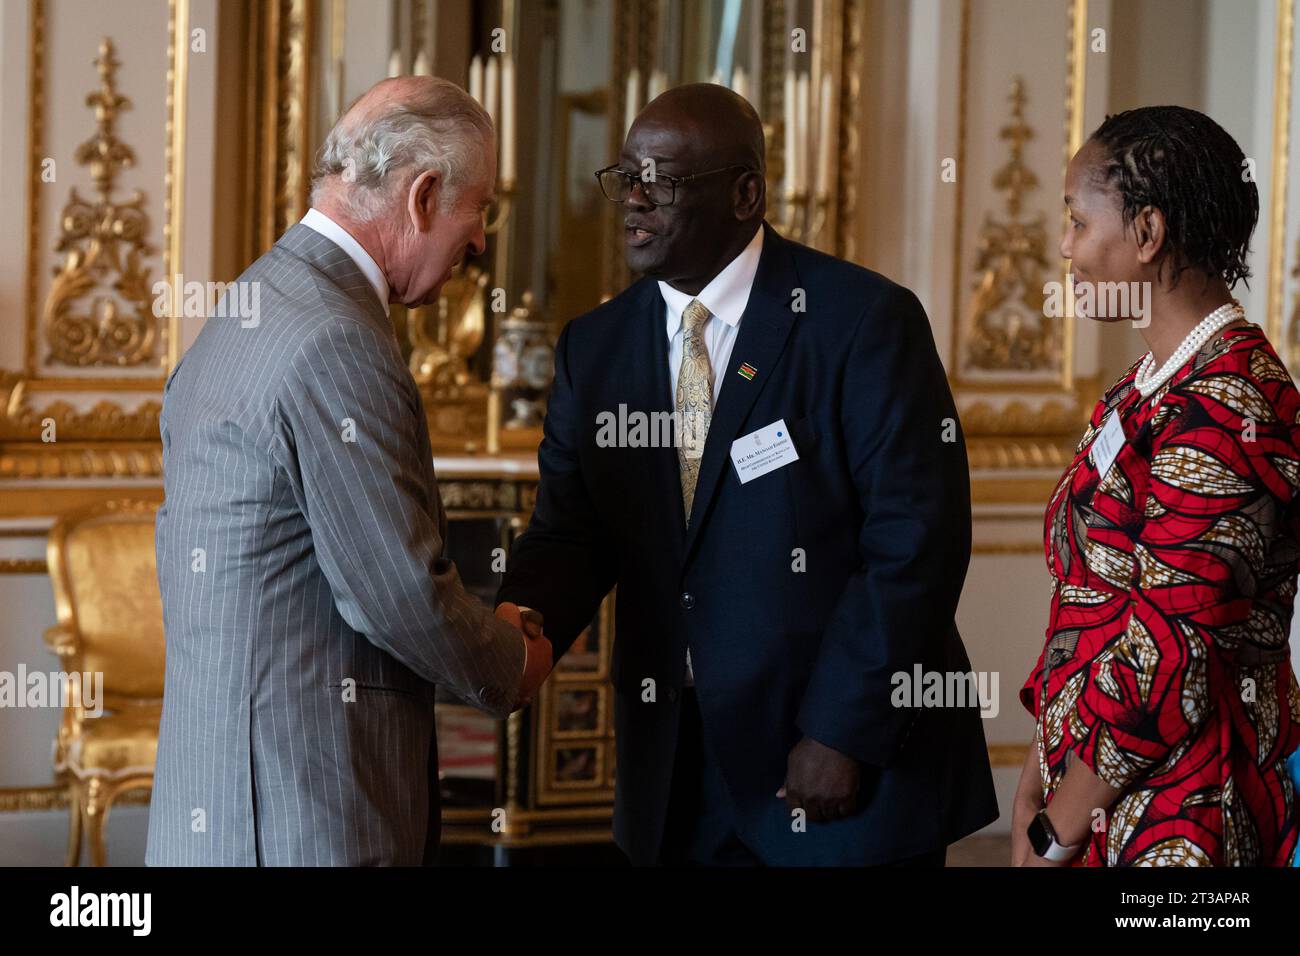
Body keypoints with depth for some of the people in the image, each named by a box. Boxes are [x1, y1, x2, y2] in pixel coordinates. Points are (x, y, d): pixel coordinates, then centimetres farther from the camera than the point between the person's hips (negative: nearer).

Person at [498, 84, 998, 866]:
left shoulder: (867, 322, -10)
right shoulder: (596, 347, 6)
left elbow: (917, 542, -14)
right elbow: (571, 532, 4)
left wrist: (844, 732, -17)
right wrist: (522, 624, -19)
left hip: (858, 751, -4)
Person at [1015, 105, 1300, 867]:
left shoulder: (1223, 409, -20)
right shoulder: (1153, 384, 9)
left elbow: (1169, 659, -21)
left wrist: (1056, 831, -13)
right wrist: (1039, 777, 6)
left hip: (1181, 807, -8)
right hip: (1093, 776, 8)